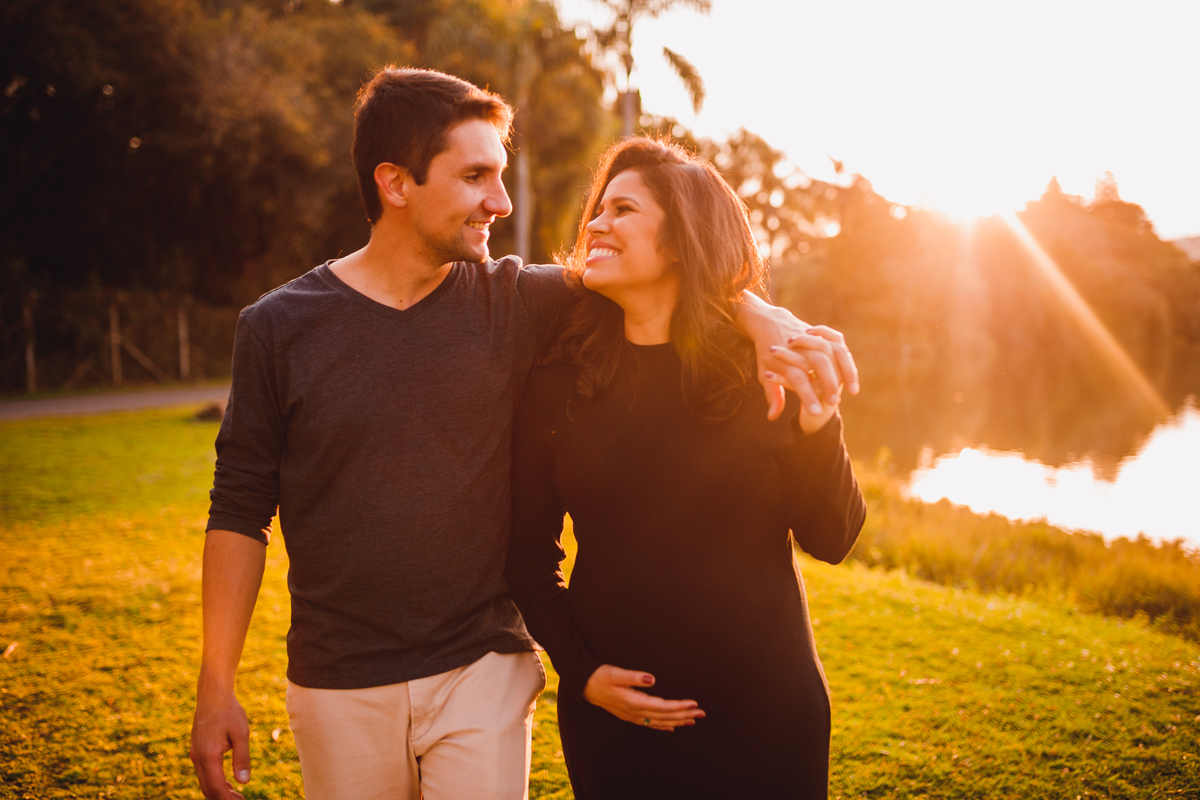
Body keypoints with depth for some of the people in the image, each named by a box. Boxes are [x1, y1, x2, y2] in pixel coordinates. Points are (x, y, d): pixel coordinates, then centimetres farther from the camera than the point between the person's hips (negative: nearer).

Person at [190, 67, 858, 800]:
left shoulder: (517, 303, -3)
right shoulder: (280, 326, -5)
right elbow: (240, 512, -2)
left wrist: (765, 319, -20)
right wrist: (216, 687, -3)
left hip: (482, 677, 1)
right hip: (339, 690, 0)